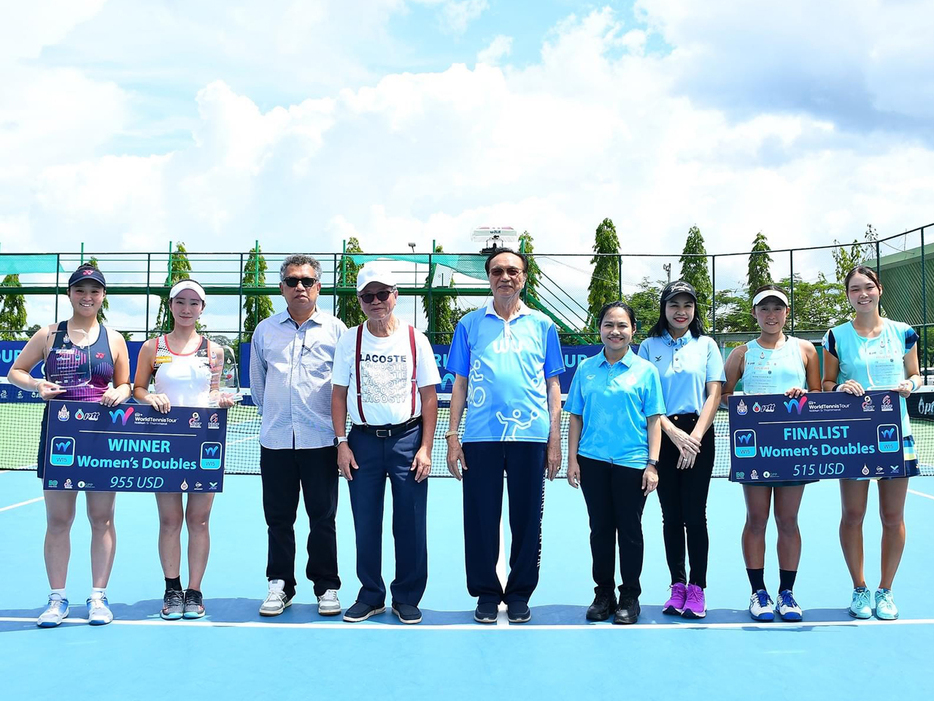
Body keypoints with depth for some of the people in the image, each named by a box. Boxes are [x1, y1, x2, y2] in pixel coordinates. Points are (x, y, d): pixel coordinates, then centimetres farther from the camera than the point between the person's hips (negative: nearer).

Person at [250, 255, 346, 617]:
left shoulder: (335, 329, 3)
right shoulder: (265, 330, 10)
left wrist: (338, 425, 6)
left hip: (320, 439, -2)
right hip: (275, 439, 2)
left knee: (322, 517, 2)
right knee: (278, 517, 7)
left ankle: (326, 587, 13)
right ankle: (280, 585, 18)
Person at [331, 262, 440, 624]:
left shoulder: (415, 339, 1)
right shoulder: (349, 340, 4)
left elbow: (429, 397, 2)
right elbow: (339, 394, 7)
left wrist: (425, 448, -4)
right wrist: (342, 443, -2)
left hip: (407, 439, -1)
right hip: (363, 441, 1)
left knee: (410, 526, 2)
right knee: (365, 525, 6)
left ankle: (406, 598, 16)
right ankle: (370, 596, 20)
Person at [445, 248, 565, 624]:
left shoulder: (542, 325, 9)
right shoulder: (469, 324, 9)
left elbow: (553, 386, 10)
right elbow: (459, 384, 9)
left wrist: (555, 440, 3)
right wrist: (452, 436, 2)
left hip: (530, 436, 0)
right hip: (480, 436, 0)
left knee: (527, 517, 5)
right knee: (480, 517, 3)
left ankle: (520, 593, 19)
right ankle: (486, 593, 17)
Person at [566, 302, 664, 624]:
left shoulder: (645, 370, 1)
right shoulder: (586, 369, 7)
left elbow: (653, 420, 0)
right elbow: (575, 417, 9)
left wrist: (652, 464, -6)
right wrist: (572, 459, 3)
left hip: (632, 463, -2)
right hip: (593, 462, 2)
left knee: (630, 530, 5)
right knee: (600, 528, 9)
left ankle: (630, 597, 17)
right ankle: (603, 593, 21)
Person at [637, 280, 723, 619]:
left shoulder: (706, 345, 8)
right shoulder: (649, 346, 8)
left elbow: (714, 394, 2)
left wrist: (695, 436, -9)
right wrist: (674, 433, -10)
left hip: (698, 436, -1)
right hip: (663, 436, 1)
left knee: (695, 514, -3)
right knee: (671, 515, 4)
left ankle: (697, 589, 4)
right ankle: (677, 586, 12)